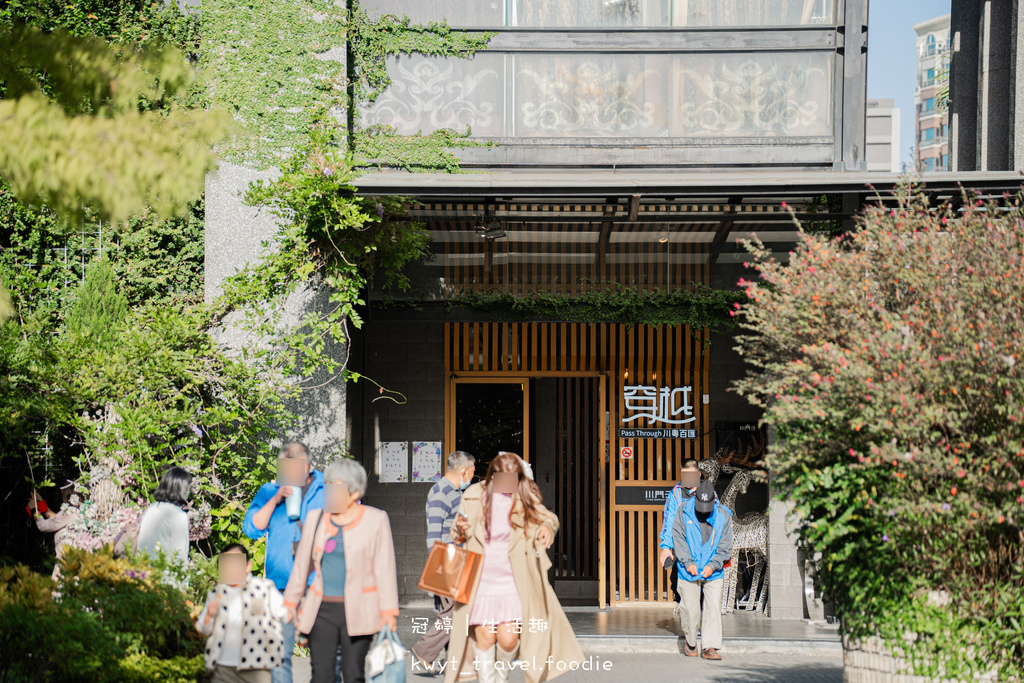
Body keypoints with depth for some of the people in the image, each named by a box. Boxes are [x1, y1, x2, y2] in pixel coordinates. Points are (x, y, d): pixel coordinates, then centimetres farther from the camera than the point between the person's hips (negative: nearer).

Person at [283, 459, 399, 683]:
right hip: (322, 609, 3)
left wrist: (388, 613, -7)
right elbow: (302, 564, 18)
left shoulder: (375, 520, 0)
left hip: (357, 612, -3)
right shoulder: (316, 518, 10)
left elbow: (385, 569, -2)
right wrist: (290, 604, 18)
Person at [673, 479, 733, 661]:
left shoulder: (723, 515, -4)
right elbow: (678, 537, -1)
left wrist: (713, 565, -12)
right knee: (691, 609, 2)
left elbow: (725, 546, 1)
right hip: (689, 571, 0)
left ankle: (710, 647, -4)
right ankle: (690, 642, 25)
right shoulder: (684, 511, -4)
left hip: (713, 572, 0)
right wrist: (688, 561, -11)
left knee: (714, 608, -7)